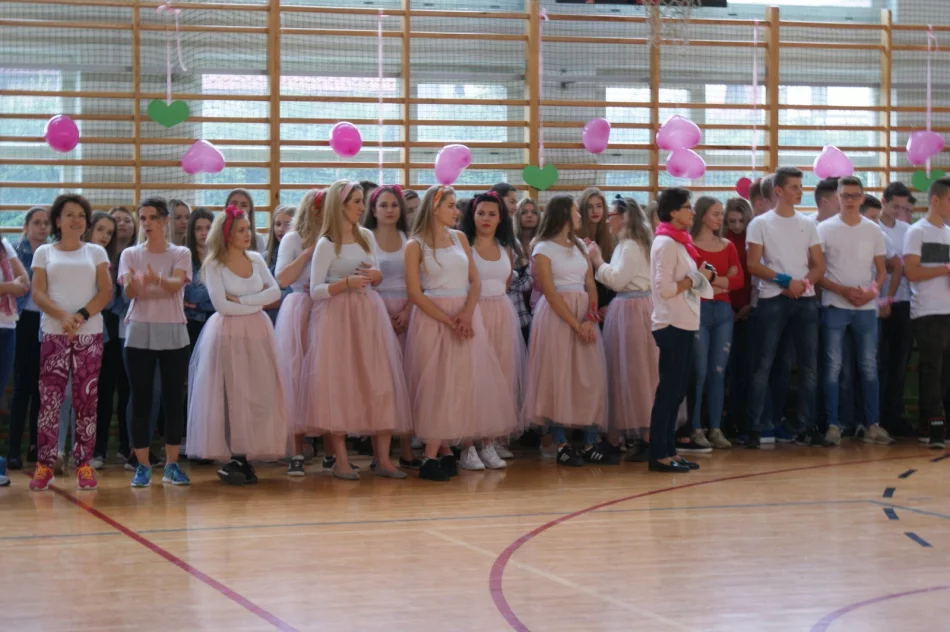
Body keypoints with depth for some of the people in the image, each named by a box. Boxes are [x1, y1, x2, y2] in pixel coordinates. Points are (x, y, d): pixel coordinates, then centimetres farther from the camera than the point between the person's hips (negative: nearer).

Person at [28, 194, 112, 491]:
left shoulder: (95, 252, 10)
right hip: (54, 333, -1)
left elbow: (106, 292, 2)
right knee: (49, 397, -6)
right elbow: (38, 294, 0)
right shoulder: (44, 253, 9)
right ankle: (44, 464, -3)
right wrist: (63, 316, -17)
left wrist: (82, 315, -14)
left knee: (86, 399, 0)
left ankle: (84, 464, 4)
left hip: (90, 333, 1)